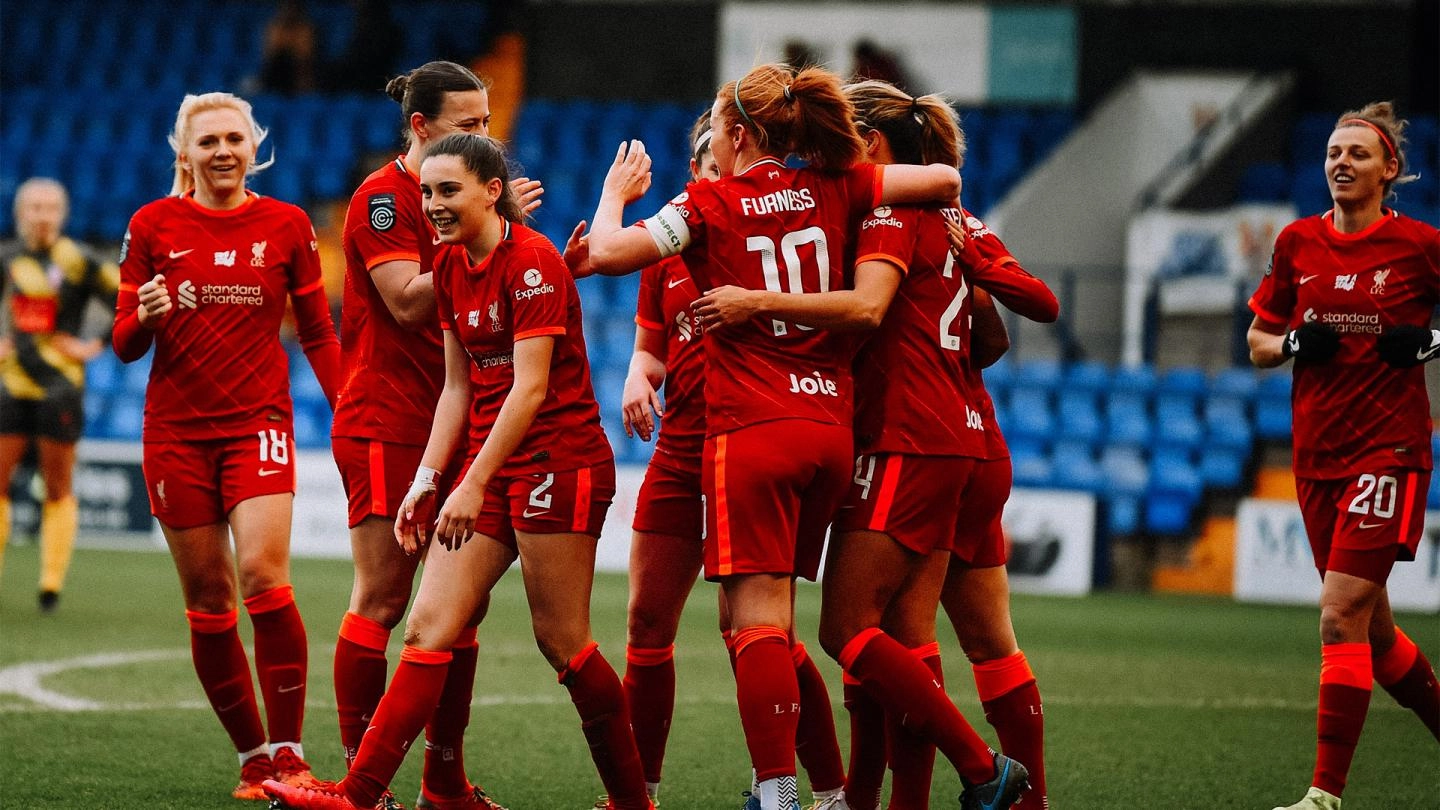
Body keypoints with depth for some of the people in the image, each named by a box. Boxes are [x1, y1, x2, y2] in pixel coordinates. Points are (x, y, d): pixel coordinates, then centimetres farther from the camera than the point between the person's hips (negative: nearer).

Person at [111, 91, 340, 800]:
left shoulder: (286, 225, 3)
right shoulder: (154, 225, 3)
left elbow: (317, 334, 10)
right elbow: (125, 344, 4)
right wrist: (145, 316, -18)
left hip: (257, 422, -1)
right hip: (176, 429, 1)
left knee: (263, 574, -19)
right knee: (207, 601, 1)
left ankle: (288, 756, -14)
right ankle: (253, 758, 12)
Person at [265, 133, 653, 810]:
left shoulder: (531, 262, -15)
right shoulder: (450, 268, 10)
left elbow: (530, 386, -20)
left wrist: (474, 485, -24)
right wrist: (427, 479, 8)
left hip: (559, 460, -8)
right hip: (491, 467, 8)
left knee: (560, 639, -4)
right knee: (428, 629, -2)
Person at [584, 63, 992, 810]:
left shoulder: (709, 205, -4)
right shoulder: (834, 190, 7)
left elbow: (605, 253, -8)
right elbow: (943, 178, 6)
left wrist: (617, 191, 12)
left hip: (750, 432, -5)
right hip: (830, 426, 5)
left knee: (757, 614, -8)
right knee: (769, 616, 13)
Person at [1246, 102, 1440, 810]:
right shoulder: (1297, 242, 8)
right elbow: (1258, 345, 14)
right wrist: (1294, 342, -6)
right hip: (1317, 453, 6)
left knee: (1340, 614, -15)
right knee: (1370, 630, 10)